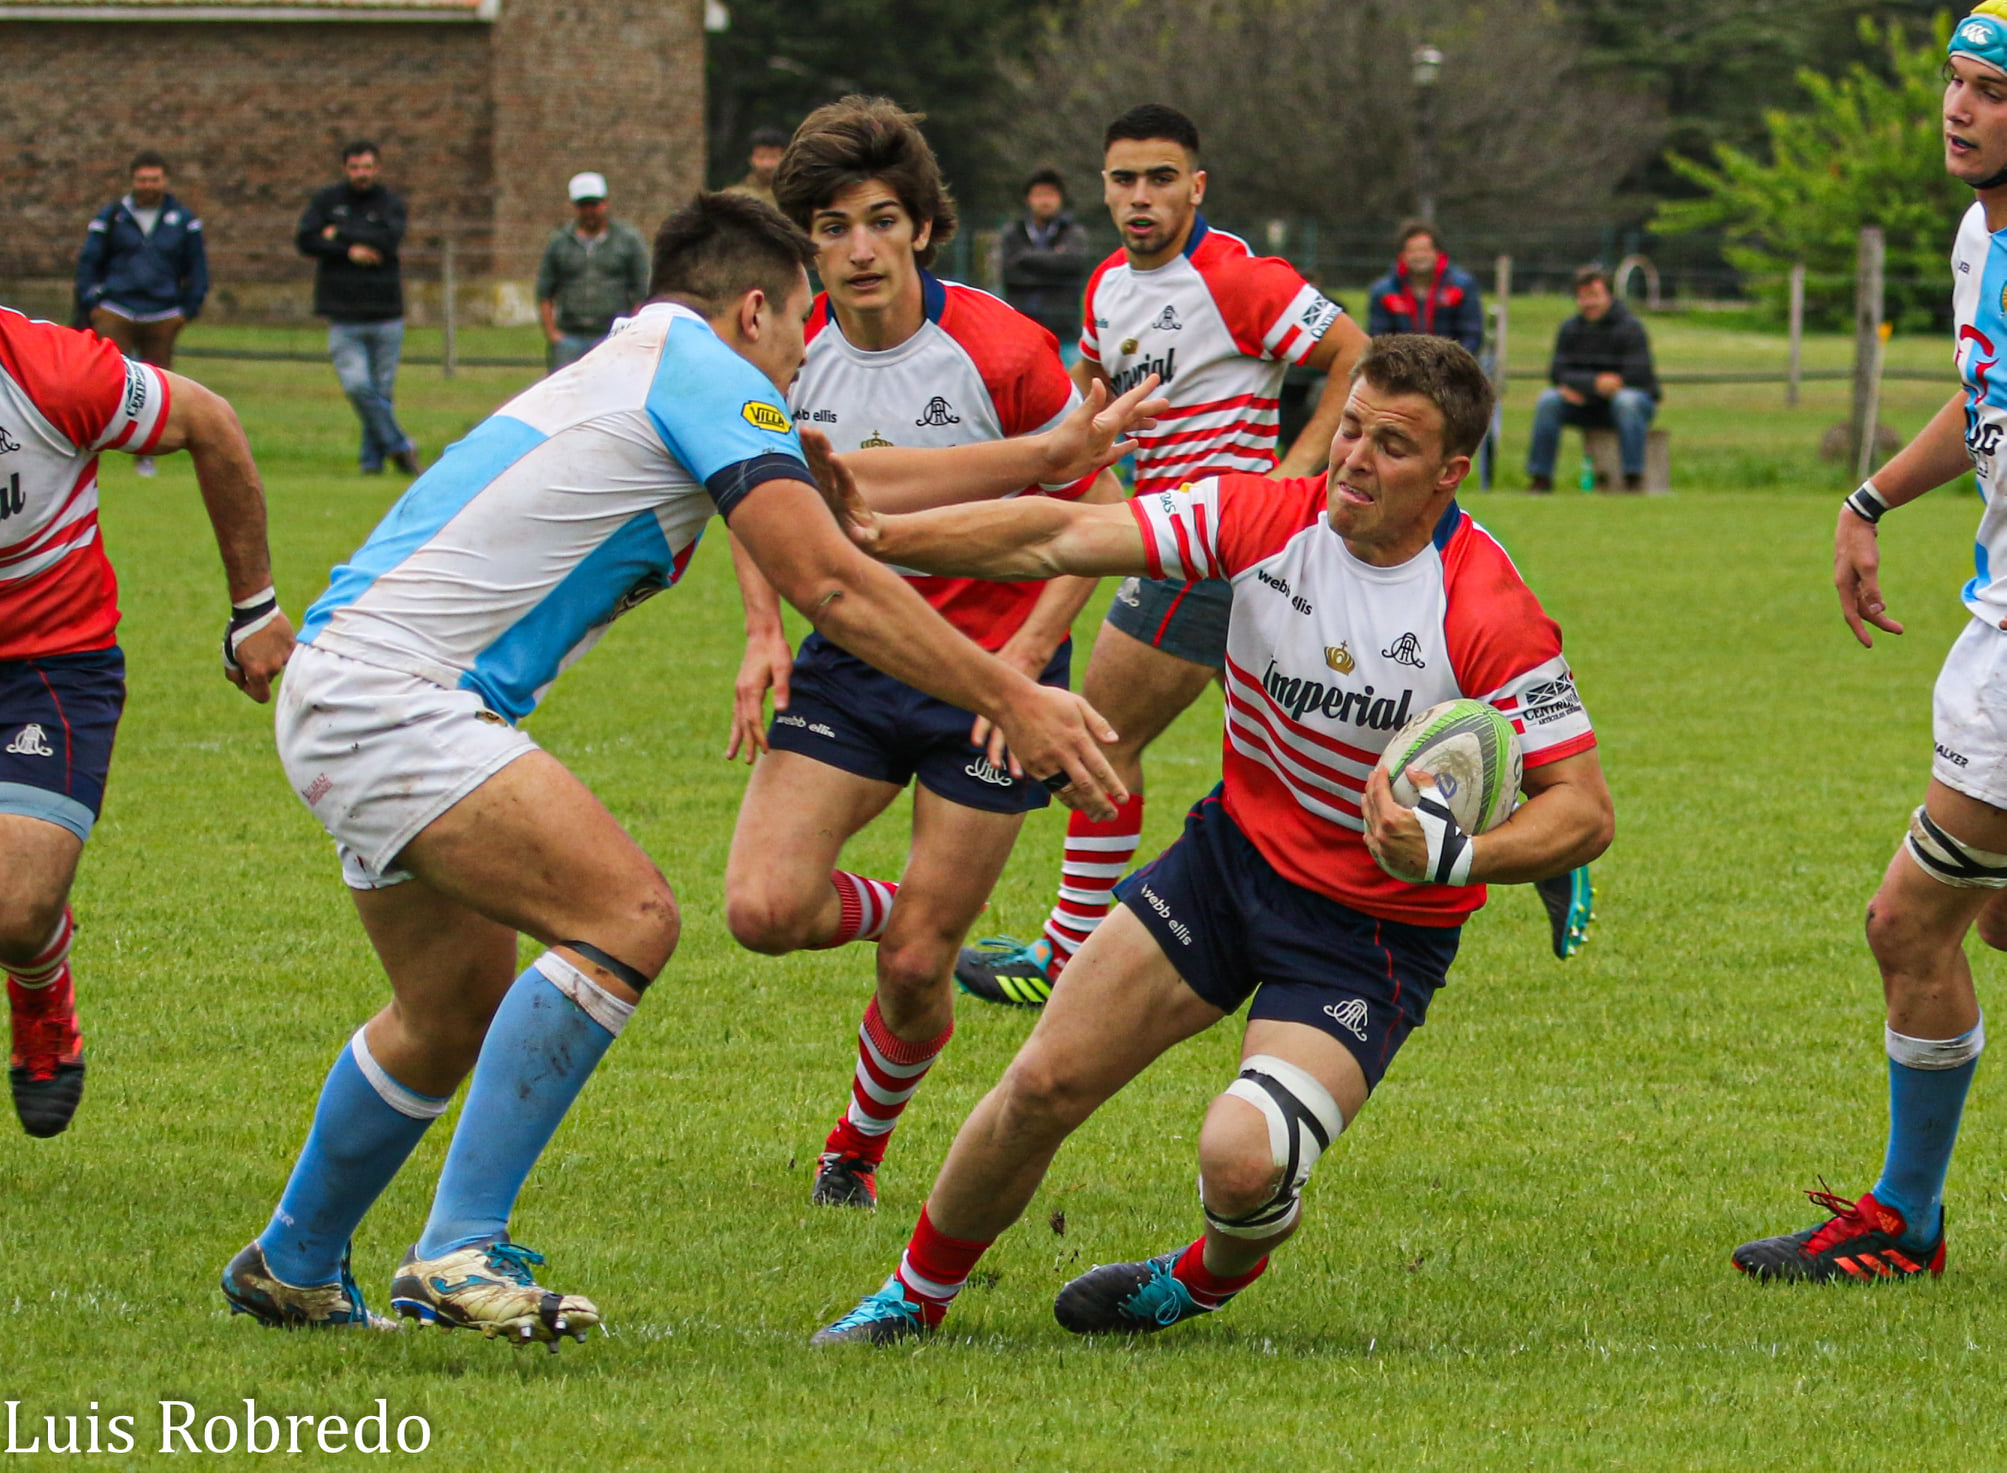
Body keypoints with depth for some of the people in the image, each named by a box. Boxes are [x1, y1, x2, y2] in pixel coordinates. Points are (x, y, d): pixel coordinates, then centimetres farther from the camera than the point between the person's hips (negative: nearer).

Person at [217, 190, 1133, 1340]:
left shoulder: (631, 368, 22)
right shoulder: (708, 373, -7)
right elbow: (828, 584, -16)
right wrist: (1012, 700, -14)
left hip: (347, 696, 11)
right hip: (385, 694, -11)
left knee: (458, 1010, 22)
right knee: (629, 915, -19)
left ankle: (292, 1267, 39)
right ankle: (459, 1252, -22)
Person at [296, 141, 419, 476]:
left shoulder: (390, 204, 7)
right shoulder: (326, 201, 9)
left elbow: (390, 240, -12)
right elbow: (306, 241, -3)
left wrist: (340, 233, -8)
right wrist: (350, 251, -12)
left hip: (386, 315, 0)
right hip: (344, 319, 0)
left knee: (382, 391, 1)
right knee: (356, 385, -14)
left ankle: (374, 456, 14)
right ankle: (399, 446, -1)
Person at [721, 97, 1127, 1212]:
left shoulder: (1002, 352, -17)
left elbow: (1099, 513, -7)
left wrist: (1024, 658, -18)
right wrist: (763, 634, -3)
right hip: (851, 657, 3)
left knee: (914, 968, -2)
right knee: (763, 908, -18)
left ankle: (859, 1147, 28)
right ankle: (889, 908, 16)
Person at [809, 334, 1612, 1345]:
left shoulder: (1490, 617, -23)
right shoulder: (1264, 519, -11)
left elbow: (1584, 810, -19)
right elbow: (1062, 540, -14)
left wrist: (1451, 856, -36)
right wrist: (880, 536, -25)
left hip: (1379, 928, -4)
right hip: (1235, 850, 4)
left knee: (1241, 1162, -22)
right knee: (1044, 1085, -1)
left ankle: (1213, 1279, 16)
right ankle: (916, 1294, 25)